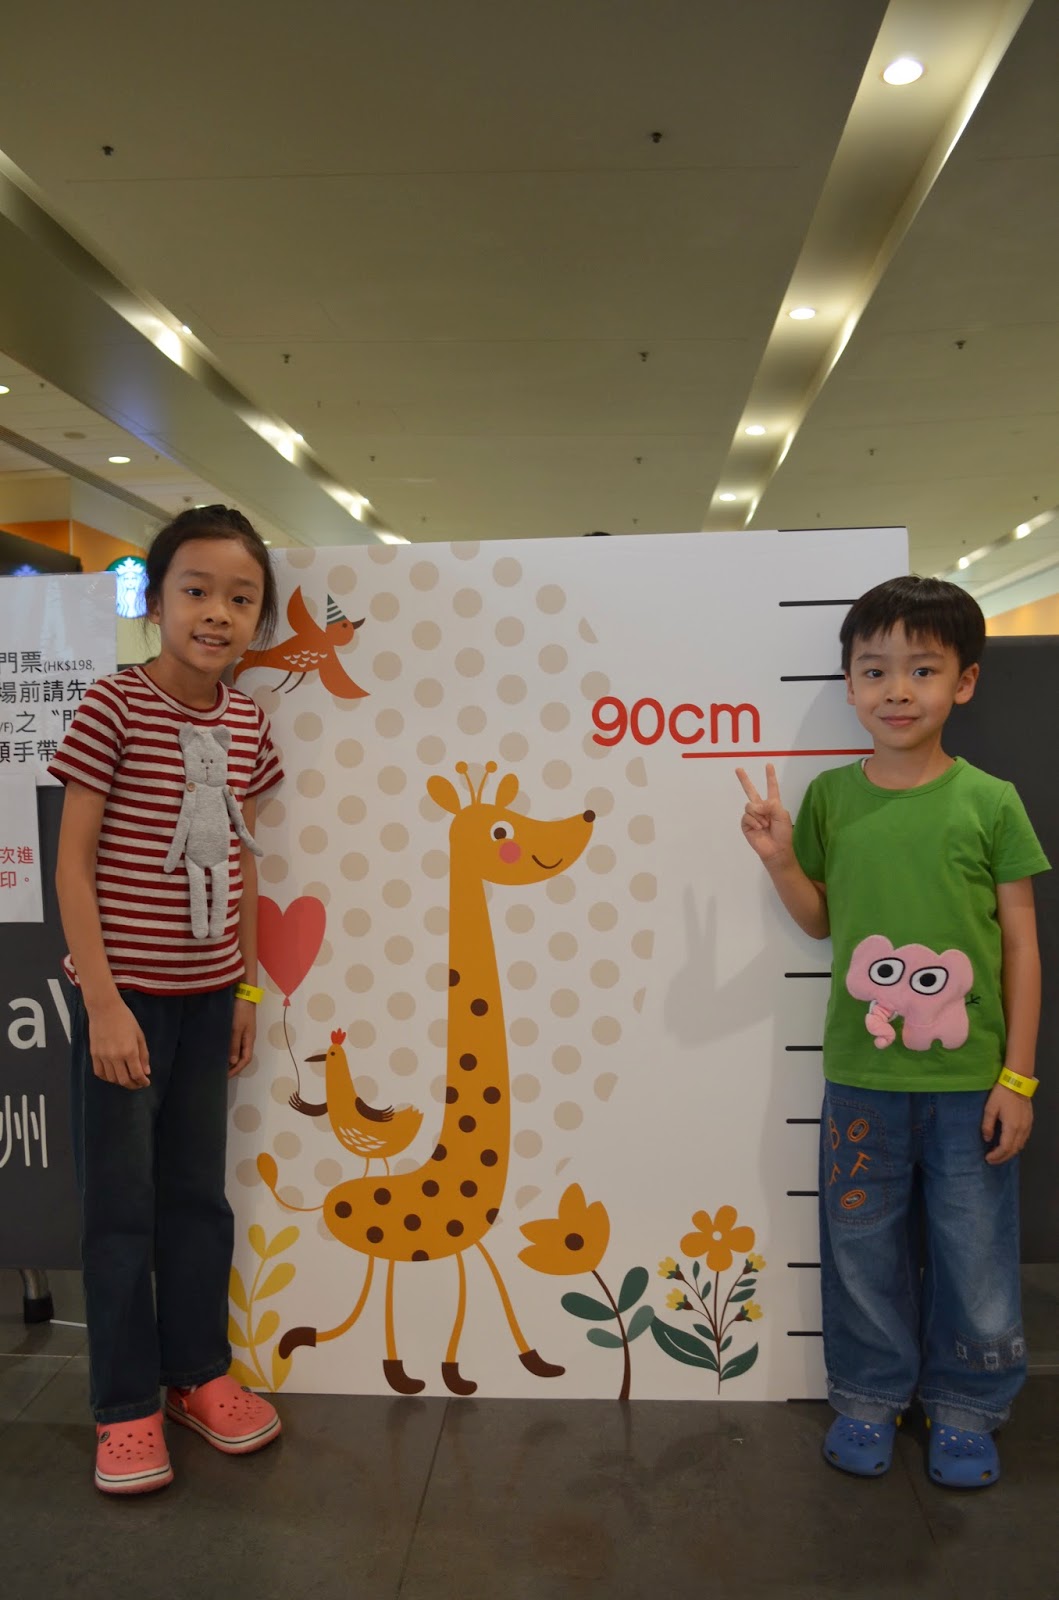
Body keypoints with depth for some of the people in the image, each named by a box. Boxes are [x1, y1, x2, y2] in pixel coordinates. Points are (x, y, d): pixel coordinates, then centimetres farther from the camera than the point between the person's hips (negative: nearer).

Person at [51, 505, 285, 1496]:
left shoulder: (246, 722, 3)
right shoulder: (112, 707, -13)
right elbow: (73, 862, -13)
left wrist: (247, 983, 11)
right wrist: (102, 1000, -16)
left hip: (207, 992, 5)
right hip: (124, 990, -5)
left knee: (199, 1190, 16)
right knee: (121, 1202, 7)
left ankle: (199, 1372, 34)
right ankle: (125, 1408, 24)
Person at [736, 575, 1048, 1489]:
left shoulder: (990, 802, -6)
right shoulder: (832, 797, -1)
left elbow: (1021, 944, -2)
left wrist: (1017, 1078, -4)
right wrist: (779, 860, -10)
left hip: (968, 1079, -1)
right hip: (861, 1077, 2)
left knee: (974, 1251, 13)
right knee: (863, 1247, 14)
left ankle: (965, 1409, 37)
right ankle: (869, 1397, 37)